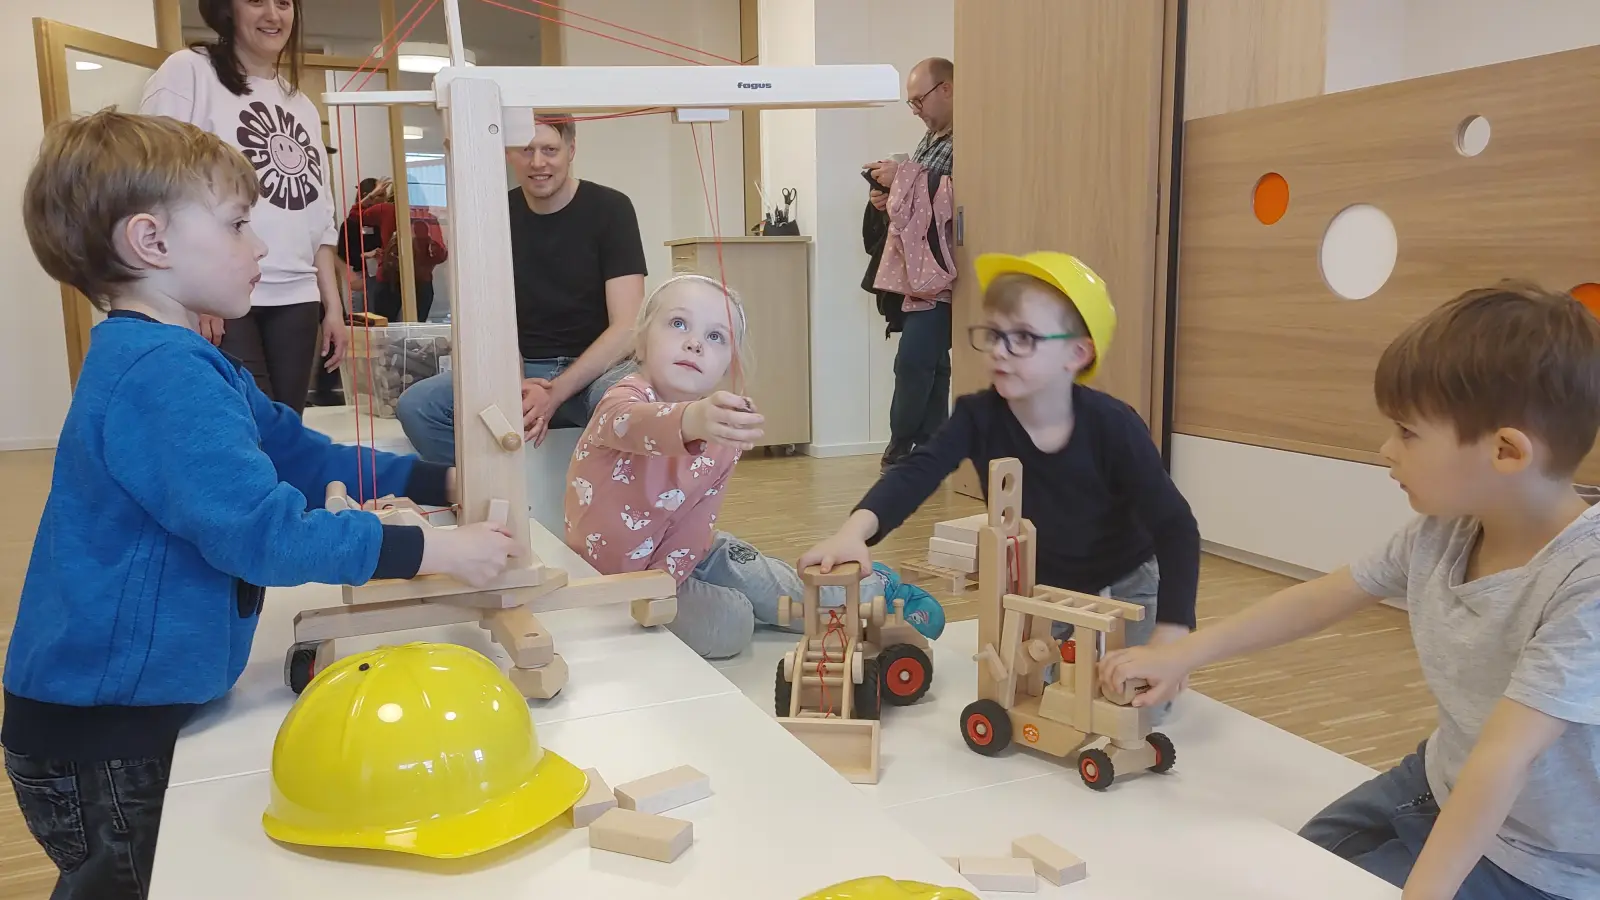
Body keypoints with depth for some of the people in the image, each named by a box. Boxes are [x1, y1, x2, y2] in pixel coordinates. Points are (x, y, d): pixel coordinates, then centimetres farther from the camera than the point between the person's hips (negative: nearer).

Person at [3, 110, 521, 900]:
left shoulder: (178, 361, 9)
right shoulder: (160, 375, -27)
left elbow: (298, 453, 11)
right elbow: (264, 530, -32)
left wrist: (438, 481, 3)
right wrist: (433, 551, -27)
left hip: (133, 709, 10)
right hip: (97, 734, -10)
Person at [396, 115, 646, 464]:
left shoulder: (609, 208, -5)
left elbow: (627, 328, -11)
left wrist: (554, 394, -22)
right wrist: (516, 387, -20)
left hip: (597, 369, -3)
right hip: (522, 371, 4)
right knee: (416, 405, -20)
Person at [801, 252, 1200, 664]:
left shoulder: (1112, 425, -26)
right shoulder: (978, 415, -19)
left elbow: (1175, 526, -24)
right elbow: (916, 473, -35)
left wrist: (1169, 640, -34)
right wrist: (855, 529, -56)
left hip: (1121, 593, -2)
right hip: (1033, 593, 2)